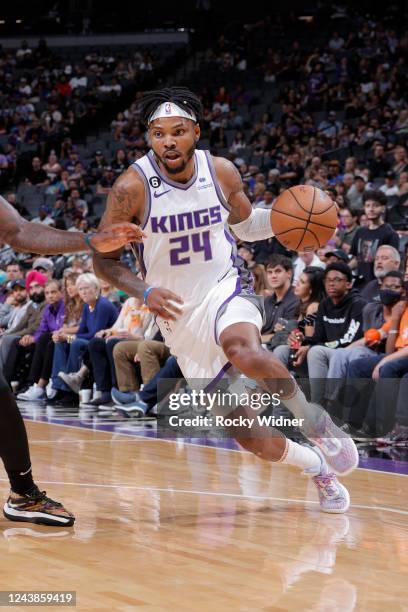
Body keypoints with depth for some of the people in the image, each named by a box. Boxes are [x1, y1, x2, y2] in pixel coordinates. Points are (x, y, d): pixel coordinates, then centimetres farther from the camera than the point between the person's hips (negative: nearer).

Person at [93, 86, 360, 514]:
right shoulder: (133, 187, -16)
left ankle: (316, 422, -15)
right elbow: (103, 259, -8)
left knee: (243, 351, -39)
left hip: (226, 288, 0)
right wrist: (145, 291, -26)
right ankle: (315, 465, 27)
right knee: (247, 435, -2)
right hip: (179, 314, 0)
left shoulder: (221, 172, -7)